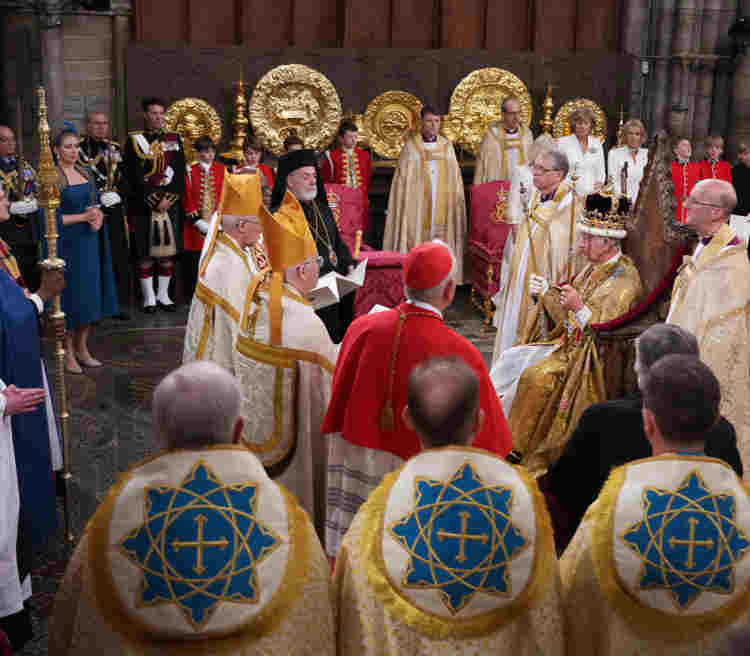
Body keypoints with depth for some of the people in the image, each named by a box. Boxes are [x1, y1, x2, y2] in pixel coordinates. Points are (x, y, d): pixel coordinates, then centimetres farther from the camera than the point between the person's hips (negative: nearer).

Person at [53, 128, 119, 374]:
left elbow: (96, 205, 16)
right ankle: (68, 353, 9)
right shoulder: (54, 177, -9)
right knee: (71, 297, -3)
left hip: (89, 243, 6)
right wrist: (83, 217, -17)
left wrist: (98, 218, -6)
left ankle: (82, 349, 20)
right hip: (68, 245, -6)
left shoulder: (84, 174, 12)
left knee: (90, 294, 8)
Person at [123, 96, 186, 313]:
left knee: (168, 251, 4)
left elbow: (180, 173, 4)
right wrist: (154, 200, -12)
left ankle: (163, 295, 14)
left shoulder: (174, 140, 11)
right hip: (144, 204, -3)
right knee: (145, 252, -1)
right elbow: (134, 176, -6)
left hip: (170, 203, 3)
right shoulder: (134, 141, 2)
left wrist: (169, 198, -9)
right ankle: (149, 297, 7)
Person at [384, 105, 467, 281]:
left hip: (443, 202, 2)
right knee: (416, 236, -5)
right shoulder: (411, 145, 4)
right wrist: (405, 200, -6)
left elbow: (455, 176, 12)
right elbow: (403, 176, 2)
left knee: (441, 237, 0)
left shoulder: (447, 146, 11)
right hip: (417, 202, -2)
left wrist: (457, 200, 5)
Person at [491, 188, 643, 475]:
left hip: (595, 358, -9)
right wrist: (545, 293, 0)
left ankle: (530, 457, -9)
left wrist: (580, 308, -32)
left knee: (535, 375, -25)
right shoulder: (593, 269, 11)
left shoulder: (625, 278, -15)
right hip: (571, 344, 9)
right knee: (510, 360, -1)